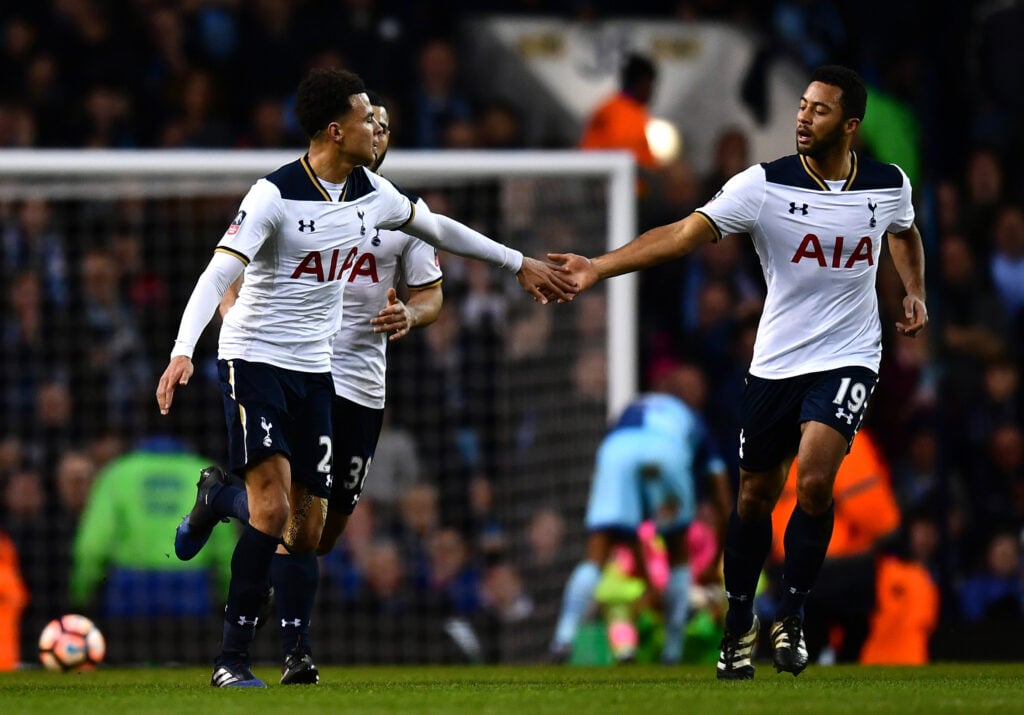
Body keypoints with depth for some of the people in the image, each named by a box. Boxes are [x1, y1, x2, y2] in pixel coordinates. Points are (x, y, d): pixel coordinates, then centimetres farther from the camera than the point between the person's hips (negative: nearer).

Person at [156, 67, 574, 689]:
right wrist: (183, 352, -38)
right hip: (254, 359, -7)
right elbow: (218, 276, -24)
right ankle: (233, 660, -17)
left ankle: (297, 653, 18)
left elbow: (438, 229, 22)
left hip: (315, 370, 7)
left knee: (309, 526, 4)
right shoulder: (275, 195, -17)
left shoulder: (371, 192, 4)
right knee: (273, 506, -21)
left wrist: (519, 264, 28)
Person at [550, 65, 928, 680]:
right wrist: (599, 267, -30)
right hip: (776, 363, 1)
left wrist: (915, 293, 9)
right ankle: (740, 623, 29)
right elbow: (686, 233, -20)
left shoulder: (890, 185, -2)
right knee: (755, 495, 9)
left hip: (847, 360, -1)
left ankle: (792, 618, -3)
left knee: (814, 480, -21)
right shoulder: (765, 185, -11)